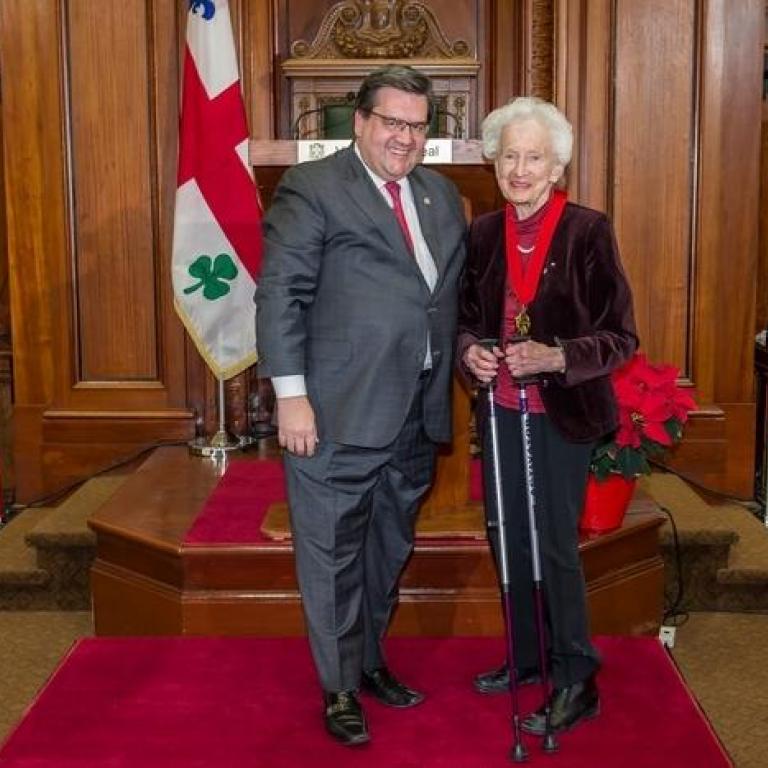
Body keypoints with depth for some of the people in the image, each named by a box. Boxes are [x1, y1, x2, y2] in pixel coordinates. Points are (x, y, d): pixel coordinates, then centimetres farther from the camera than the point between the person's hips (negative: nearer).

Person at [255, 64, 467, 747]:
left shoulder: (442, 196, 13)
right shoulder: (311, 188, -7)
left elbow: (454, 296, 19)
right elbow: (280, 296, -12)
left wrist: (461, 364, 11)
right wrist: (291, 395, -16)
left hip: (416, 415, 7)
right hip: (338, 413, -6)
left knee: (390, 550, 19)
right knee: (333, 556, 6)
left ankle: (370, 658, 39)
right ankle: (339, 686, 23)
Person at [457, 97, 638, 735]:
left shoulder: (587, 231, -12)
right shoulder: (485, 232, 3)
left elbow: (621, 336, -11)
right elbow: (468, 317, 12)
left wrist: (553, 358, -25)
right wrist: (470, 351, -10)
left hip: (562, 414, -5)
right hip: (501, 410, 5)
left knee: (556, 545, 1)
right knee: (507, 536, 14)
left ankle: (576, 683, 17)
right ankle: (527, 658, 34)